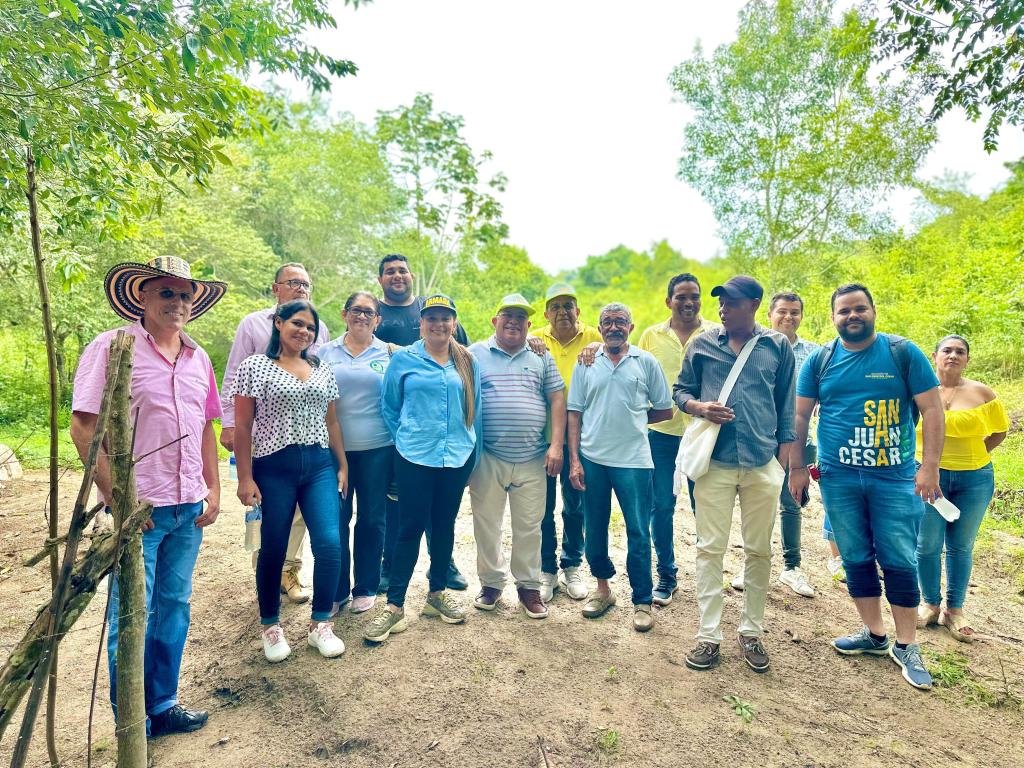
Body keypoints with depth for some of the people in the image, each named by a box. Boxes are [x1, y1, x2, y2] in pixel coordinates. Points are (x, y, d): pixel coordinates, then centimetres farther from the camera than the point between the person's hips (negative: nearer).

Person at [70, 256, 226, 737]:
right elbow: (83, 428, -10)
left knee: (174, 607, 15)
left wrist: (214, 489, 8)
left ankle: (162, 706, 33)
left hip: (189, 509, 6)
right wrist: (117, 498, -14)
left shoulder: (198, 358, 10)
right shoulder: (111, 348, -7)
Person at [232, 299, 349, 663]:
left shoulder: (323, 371, 13)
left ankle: (320, 625, 14)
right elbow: (242, 425, -3)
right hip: (275, 468, -3)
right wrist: (245, 477, -8)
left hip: (320, 466, 4)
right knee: (273, 549, 6)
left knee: (330, 543, -6)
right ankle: (270, 626, 28)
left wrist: (342, 466, 11)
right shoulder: (255, 366, -1)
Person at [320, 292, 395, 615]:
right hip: (334, 448, 1)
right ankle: (336, 590, 24)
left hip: (377, 449, -1)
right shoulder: (326, 352, 7)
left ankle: (366, 588, 25)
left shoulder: (389, 354, 4)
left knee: (371, 519, 8)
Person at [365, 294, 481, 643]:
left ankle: (437, 594, 29)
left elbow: (475, 407, 13)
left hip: (457, 457, 3)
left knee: (444, 525, 13)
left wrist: (468, 446, 12)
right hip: (414, 458, -3)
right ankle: (394, 605, 10)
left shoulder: (467, 362, 6)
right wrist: (406, 438, 5)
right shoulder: (403, 359, 0)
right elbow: (389, 407, 6)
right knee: (411, 528, -1)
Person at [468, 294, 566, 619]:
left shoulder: (542, 357, 9)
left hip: (532, 459, 1)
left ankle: (529, 586, 26)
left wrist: (556, 445, -4)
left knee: (529, 527, 9)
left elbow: (557, 400, 6)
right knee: (486, 524, 10)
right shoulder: (475, 354, 4)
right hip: (487, 458, -1)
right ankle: (491, 582, 28)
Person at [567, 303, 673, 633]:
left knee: (638, 532, 3)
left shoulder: (646, 362, 3)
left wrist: (634, 418, 4)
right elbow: (575, 414, 4)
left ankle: (642, 601, 19)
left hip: (633, 460, -2)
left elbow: (665, 411, 8)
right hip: (592, 459, 2)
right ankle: (602, 587, 32)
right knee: (594, 529, 12)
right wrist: (574, 460, -2)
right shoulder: (586, 362, 6)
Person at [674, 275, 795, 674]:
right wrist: (699, 407, -12)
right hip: (714, 462, 0)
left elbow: (786, 405, 8)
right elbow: (680, 390, 10)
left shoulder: (778, 346, 4)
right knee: (710, 549, 4)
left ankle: (752, 632, 28)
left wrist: (783, 458, 5)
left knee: (758, 551, 11)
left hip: (763, 465, 1)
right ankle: (709, 635, 17)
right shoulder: (702, 344, 4)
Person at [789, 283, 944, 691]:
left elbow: (932, 409, -2)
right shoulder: (820, 359, 3)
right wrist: (797, 467, 3)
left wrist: (930, 466, -9)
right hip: (839, 478, 2)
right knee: (857, 560, 11)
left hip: (895, 477, -1)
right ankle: (874, 634, 28)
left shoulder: (903, 352, -1)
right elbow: (800, 415, 5)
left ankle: (906, 646, 21)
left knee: (900, 562, 4)